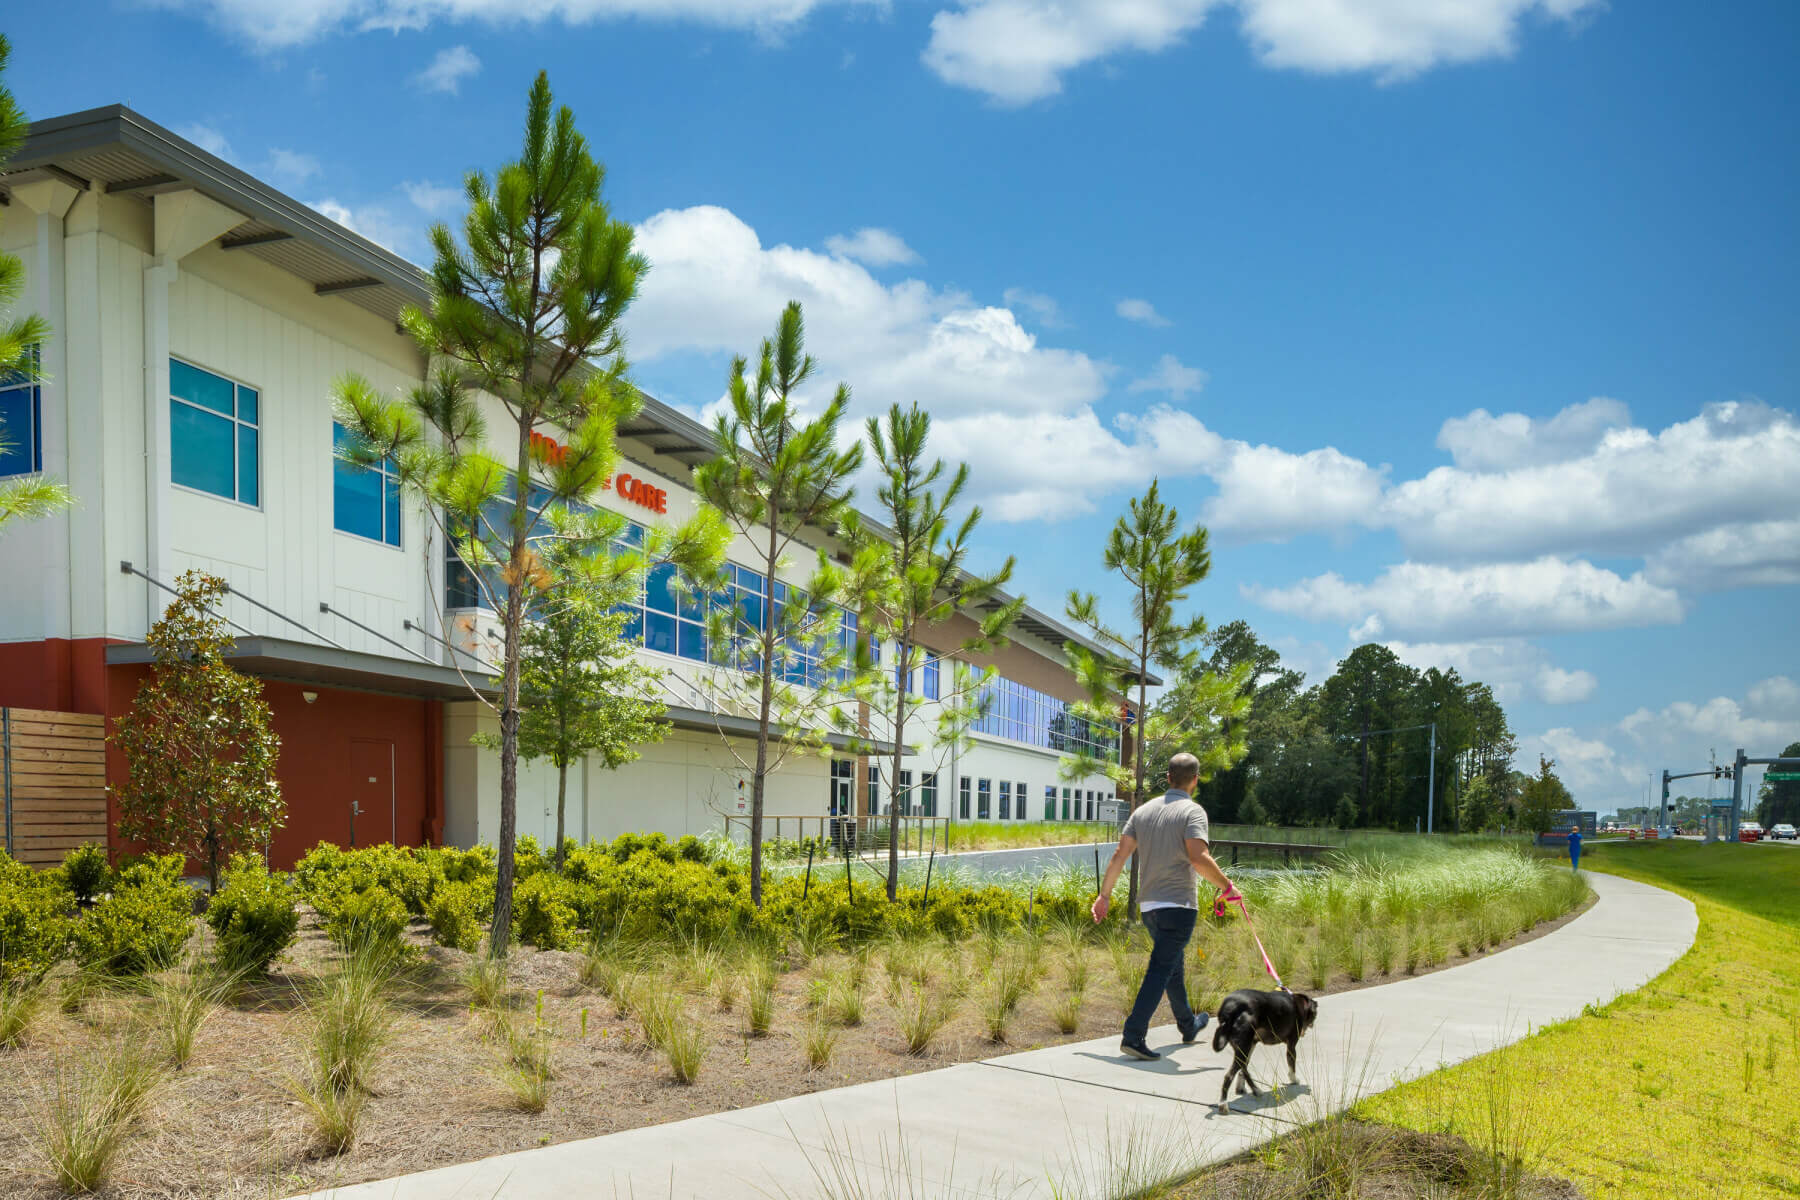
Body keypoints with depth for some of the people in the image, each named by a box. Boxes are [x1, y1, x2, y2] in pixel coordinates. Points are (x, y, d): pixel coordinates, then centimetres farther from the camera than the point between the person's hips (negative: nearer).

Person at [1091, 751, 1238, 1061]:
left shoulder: (1143, 810, 8)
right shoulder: (1192, 811, -10)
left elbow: (1119, 855, 5)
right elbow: (1199, 859, -23)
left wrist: (1105, 894, 12)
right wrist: (1227, 886, -10)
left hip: (1148, 905, 7)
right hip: (1179, 904, -7)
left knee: (1172, 965, 23)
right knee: (1161, 970, -7)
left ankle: (1188, 1024, 40)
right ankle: (1133, 1036, -15)